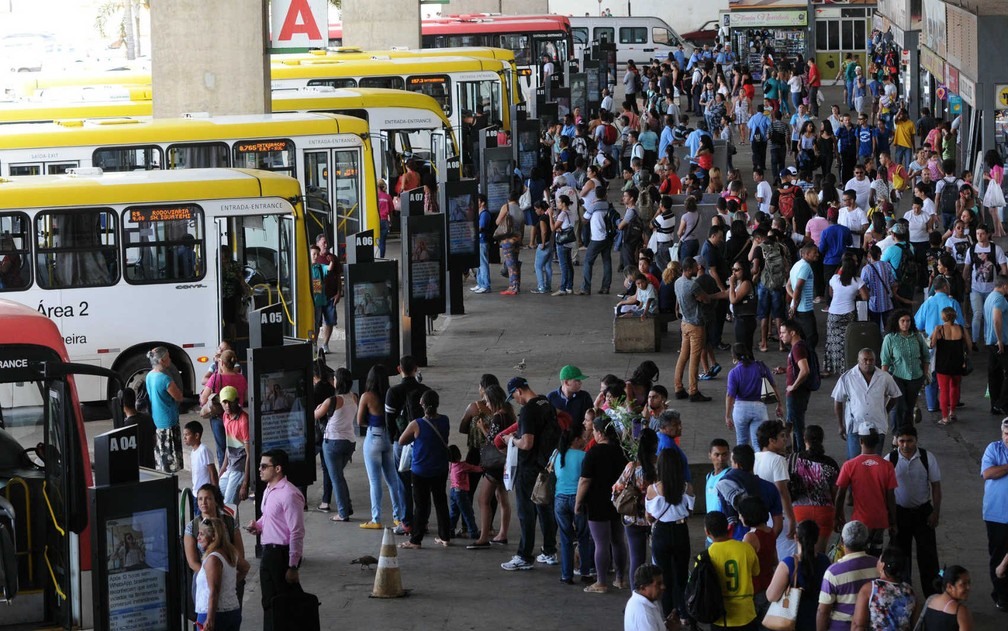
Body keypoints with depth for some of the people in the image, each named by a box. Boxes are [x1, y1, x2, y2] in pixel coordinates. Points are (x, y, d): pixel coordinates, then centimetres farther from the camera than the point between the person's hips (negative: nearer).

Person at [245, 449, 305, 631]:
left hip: (282, 553, -10)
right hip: (268, 552, 10)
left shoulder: (289, 495, -19)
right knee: (269, 602, 17)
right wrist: (257, 525, 4)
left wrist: (293, 567, -21)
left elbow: (297, 533, -20)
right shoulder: (269, 490, 11)